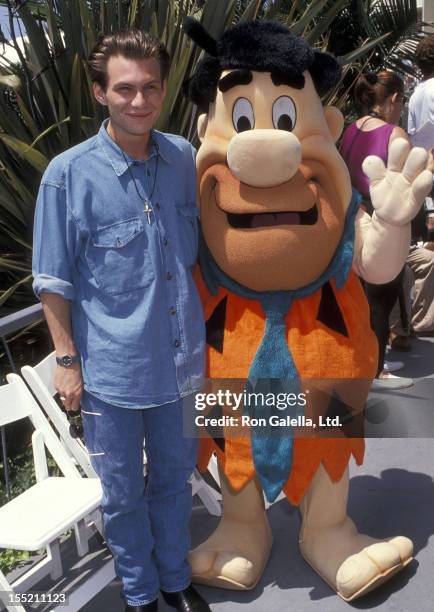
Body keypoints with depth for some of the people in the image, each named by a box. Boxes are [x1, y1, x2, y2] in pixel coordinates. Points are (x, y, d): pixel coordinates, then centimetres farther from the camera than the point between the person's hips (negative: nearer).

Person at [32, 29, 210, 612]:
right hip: (112, 366, -3)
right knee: (123, 494, 14)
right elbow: (54, 281, -7)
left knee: (174, 477, 21)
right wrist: (67, 361, -7)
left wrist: (199, 331, 13)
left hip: (179, 356, 4)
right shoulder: (69, 174, -13)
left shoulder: (182, 156, -1)